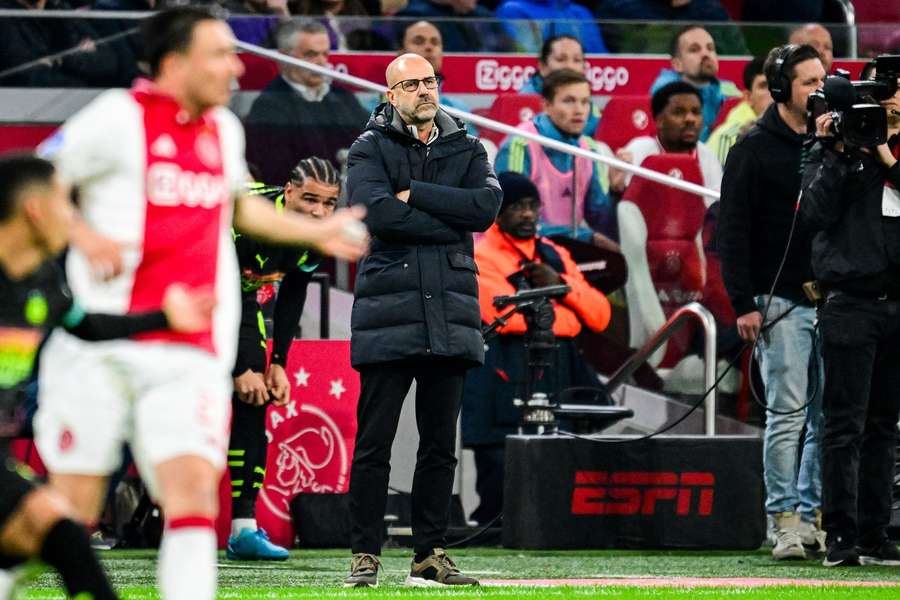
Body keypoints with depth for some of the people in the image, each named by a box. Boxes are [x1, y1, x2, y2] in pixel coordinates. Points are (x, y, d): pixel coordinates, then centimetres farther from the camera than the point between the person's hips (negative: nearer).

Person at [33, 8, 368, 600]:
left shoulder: (224, 130, 15)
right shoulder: (120, 118, -5)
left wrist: (315, 231, 34)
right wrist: (84, 236, -17)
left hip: (189, 355, 4)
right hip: (98, 350, -4)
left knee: (194, 490, -14)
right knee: (70, 513, -1)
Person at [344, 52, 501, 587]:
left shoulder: (466, 150, 15)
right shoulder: (371, 148, 5)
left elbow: (487, 205, -4)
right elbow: (374, 209, -14)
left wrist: (415, 195, -8)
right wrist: (449, 222, -9)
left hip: (450, 316, 3)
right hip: (388, 316, -3)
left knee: (441, 444, 6)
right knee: (374, 443, -5)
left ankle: (431, 555, 12)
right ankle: (365, 556, 0)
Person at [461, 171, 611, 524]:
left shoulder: (555, 255, 21)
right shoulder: (481, 257, 2)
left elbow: (600, 317, 14)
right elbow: (502, 314, -15)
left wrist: (561, 284, -3)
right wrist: (558, 310, 0)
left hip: (558, 376, 6)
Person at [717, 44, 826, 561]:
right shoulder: (755, 148, -1)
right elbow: (734, 229, -4)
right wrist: (743, 303, -11)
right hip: (781, 301, -5)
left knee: (827, 415, 3)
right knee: (788, 413, -7)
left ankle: (812, 515, 9)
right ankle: (787, 522, -5)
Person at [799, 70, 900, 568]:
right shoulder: (831, 147, 4)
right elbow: (815, 212, -9)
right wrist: (836, 152, -10)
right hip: (851, 302, -4)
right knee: (846, 426, -7)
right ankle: (840, 536, -7)